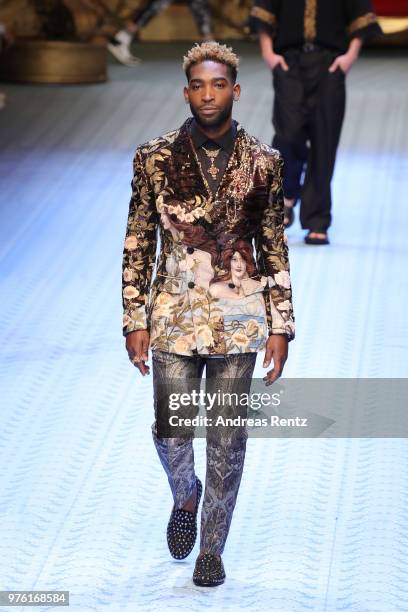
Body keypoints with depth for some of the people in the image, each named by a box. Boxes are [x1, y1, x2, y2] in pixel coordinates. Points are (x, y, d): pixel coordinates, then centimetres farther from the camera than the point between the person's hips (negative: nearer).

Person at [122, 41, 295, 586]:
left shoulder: (263, 163, -1)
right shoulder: (156, 159, -3)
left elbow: (274, 249, 4)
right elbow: (138, 244, 1)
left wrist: (280, 326, 1)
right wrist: (135, 320, -3)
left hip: (238, 320, 0)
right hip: (175, 315, 0)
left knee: (228, 440, 6)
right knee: (171, 431, 3)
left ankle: (213, 548, 23)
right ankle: (186, 497, 38)